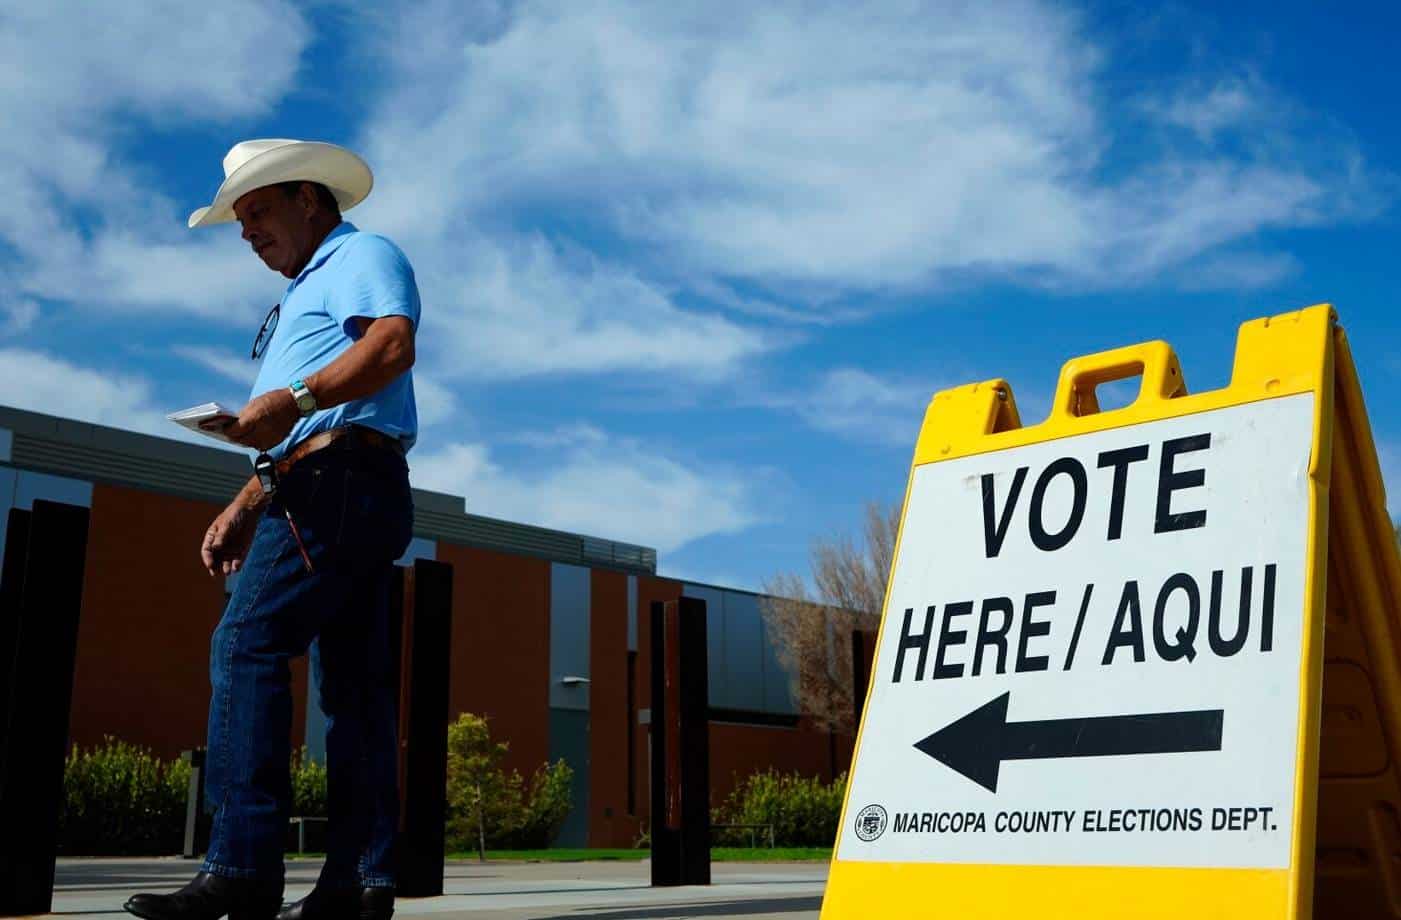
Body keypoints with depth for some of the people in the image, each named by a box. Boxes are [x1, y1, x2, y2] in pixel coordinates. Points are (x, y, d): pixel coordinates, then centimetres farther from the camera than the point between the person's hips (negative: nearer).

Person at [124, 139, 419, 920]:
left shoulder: (361, 255, 4)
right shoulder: (306, 297, 32)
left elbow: (393, 344, -19)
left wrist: (295, 397, -31)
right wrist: (245, 509, 20)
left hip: (341, 481, -10)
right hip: (358, 497, 10)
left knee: (247, 647, -17)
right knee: (353, 682, 3)